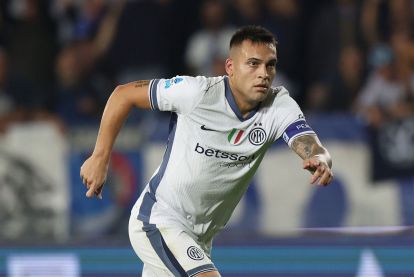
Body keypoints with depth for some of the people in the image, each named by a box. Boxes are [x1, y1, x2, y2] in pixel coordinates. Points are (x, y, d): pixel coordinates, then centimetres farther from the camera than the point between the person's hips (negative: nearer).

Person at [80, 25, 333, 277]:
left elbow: (313, 148, -27)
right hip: (157, 219, -6)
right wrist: (100, 158, -11)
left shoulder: (279, 106, -12)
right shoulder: (197, 92, -21)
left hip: (201, 236, 6)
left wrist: (320, 160, -52)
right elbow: (125, 94, -10)